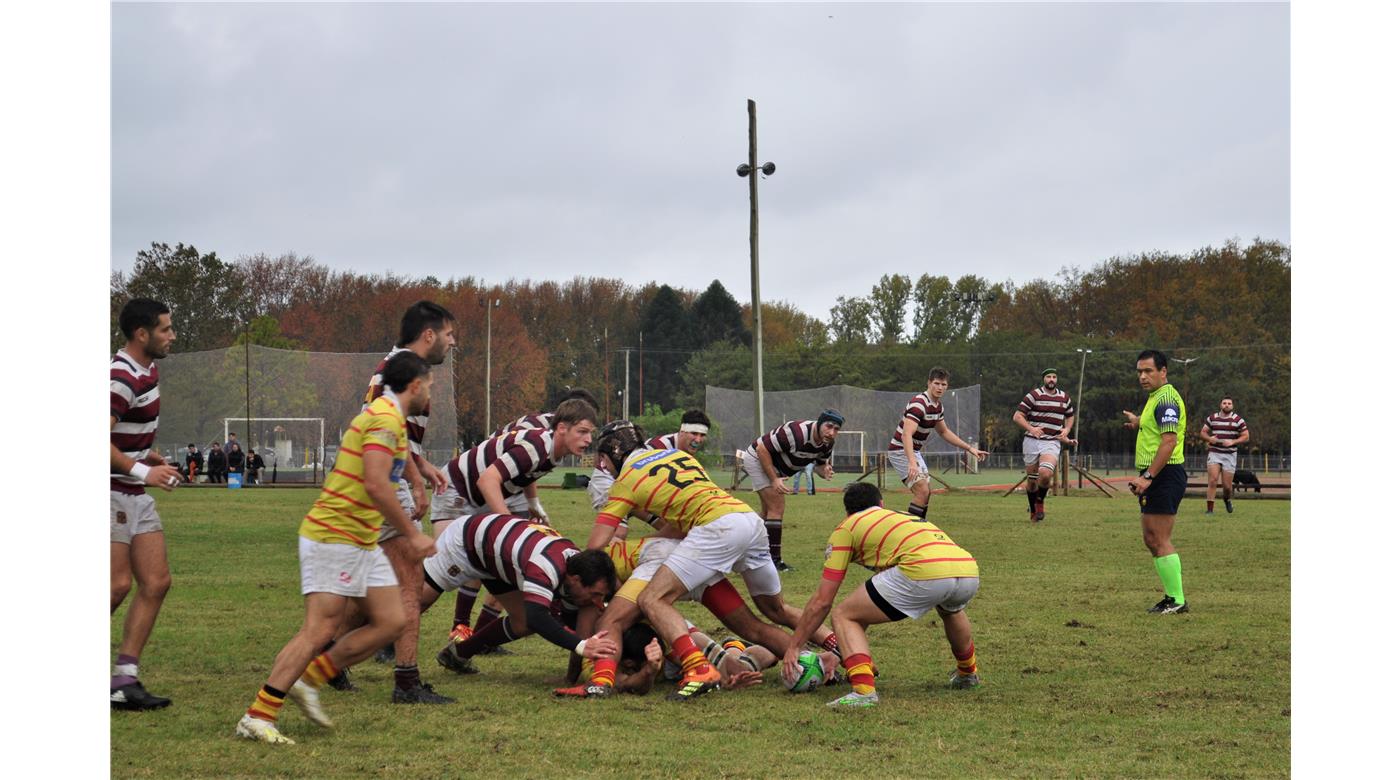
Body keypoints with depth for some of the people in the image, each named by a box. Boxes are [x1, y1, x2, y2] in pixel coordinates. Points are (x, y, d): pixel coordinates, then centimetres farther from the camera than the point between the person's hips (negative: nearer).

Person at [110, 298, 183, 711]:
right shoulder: (122, 377, -19)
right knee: (118, 584, -12)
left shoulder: (147, 370, 12)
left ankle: (124, 680, 6)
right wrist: (142, 471, -22)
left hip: (135, 496, 10)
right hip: (113, 493, -10)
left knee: (156, 582, 4)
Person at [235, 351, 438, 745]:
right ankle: (257, 717, -10)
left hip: (362, 542, 10)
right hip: (334, 538, -10)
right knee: (319, 630, -12)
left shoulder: (389, 418, 17)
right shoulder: (385, 418, -15)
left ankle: (308, 681, 11)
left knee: (390, 621, 7)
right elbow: (375, 485, -24)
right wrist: (412, 534, -18)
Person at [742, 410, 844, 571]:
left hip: (774, 466, 9)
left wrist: (825, 472, -21)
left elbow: (820, 465, 5)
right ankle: (774, 560, -16)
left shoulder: (828, 443, -11)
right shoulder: (797, 432, -36)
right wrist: (774, 480, -29)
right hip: (757, 459, -9)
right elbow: (762, 449, -31)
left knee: (769, 512, 18)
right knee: (777, 507, -17)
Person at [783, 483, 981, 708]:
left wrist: (794, 646, 28)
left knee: (843, 616, 10)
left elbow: (822, 601, 18)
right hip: (970, 572, 7)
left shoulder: (846, 528, 21)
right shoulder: (905, 517, 39)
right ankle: (968, 673, 54)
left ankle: (863, 690, -8)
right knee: (951, 608, 43)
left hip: (924, 572, -6)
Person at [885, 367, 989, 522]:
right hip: (901, 450, -10)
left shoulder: (938, 405, 7)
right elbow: (906, 435, -36)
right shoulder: (919, 404, -24)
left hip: (914, 451, 10)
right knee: (922, 491, -19)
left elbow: (944, 432, 23)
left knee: (926, 493, 12)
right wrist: (912, 462, -49)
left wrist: (969, 448, 19)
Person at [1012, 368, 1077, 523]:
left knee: (1045, 474, -24)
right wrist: (1031, 428, -21)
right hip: (1032, 441, -1)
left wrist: (1067, 430, 9)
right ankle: (1033, 511, 26)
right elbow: (1017, 416, -6)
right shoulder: (1034, 395, -2)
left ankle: (1040, 501, 3)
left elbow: (1070, 416, 29)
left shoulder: (1064, 397, 11)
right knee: (1032, 479, 5)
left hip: (1052, 442, 1)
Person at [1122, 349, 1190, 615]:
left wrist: (1148, 477, -26)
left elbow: (1169, 441, -24)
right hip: (1155, 477, 11)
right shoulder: (1156, 397, 17)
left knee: (1160, 541, -10)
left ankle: (1177, 601, -7)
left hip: (1165, 474, -11)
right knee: (1151, 539, 12)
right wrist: (1139, 422, 36)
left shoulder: (1165, 399, -15)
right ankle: (1172, 596, 16)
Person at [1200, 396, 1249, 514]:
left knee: (1227, 485, 1)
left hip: (1229, 455, -1)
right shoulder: (1212, 418, 8)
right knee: (1212, 480, -14)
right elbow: (1203, 432, 14)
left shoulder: (1238, 420, 2)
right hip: (1214, 454, 1)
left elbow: (1246, 437, 3)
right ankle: (1210, 509, -12)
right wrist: (1209, 438, -8)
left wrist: (1233, 442, -12)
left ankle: (1227, 500, 36)